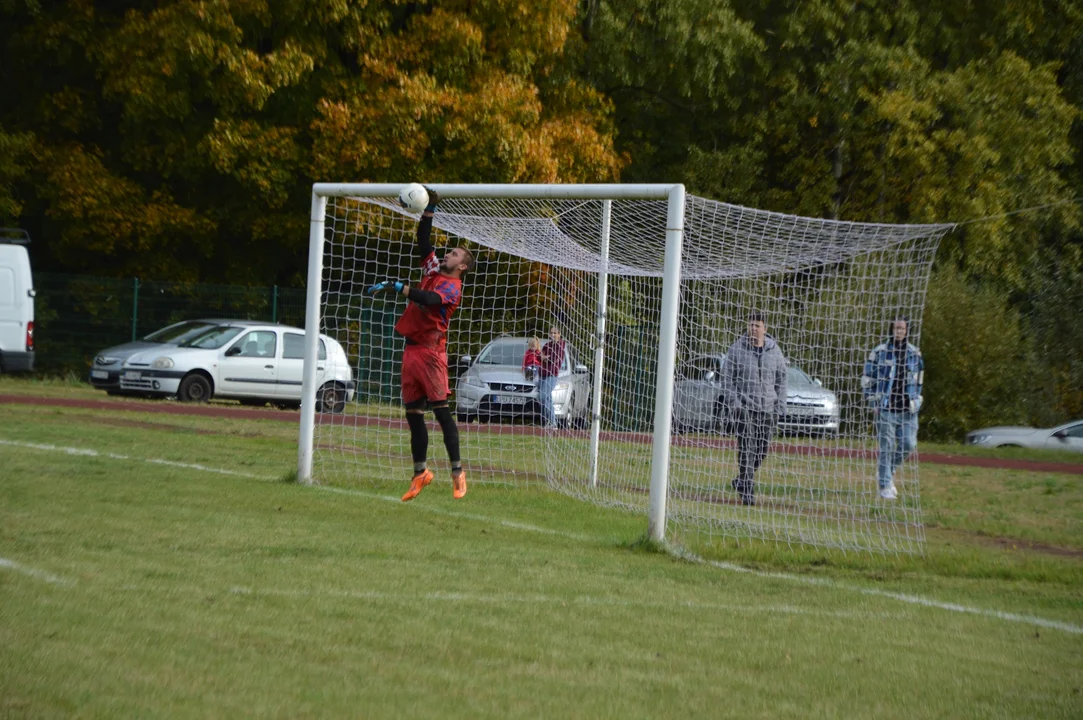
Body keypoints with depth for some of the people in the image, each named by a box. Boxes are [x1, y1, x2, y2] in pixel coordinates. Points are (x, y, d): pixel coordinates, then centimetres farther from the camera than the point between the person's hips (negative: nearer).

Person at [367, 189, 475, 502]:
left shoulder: (452, 287, -6)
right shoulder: (432, 271, 16)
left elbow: (429, 299, -25)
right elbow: (423, 239, 23)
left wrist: (397, 286, -30)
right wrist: (430, 208, 15)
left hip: (431, 351, -8)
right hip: (412, 349, 8)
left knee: (440, 408, -11)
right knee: (413, 412, 8)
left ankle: (457, 471, -9)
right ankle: (420, 472, 15)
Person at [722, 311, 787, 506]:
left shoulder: (775, 351, 8)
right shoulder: (737, 350, 0)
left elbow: (781, 381, 12)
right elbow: (728, 378, 1)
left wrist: (780, 408, 5)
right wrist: (733, 403, -8)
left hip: (768, 409, 3)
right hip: (745, 407, -3)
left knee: (762, 449, 6)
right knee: (746, 448, -10)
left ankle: (741, 481, 27)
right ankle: (747, 491, -8)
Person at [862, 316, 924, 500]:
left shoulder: (914, 354, 10)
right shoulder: (880, 352, -1)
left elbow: (918, 381, 20)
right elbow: (867, 378, 3)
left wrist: (916, 403, 12)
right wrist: (873, 403, -3)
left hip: (907, 409, 3)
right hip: (886, 408, -3)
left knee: (908, 445, -1)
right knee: (886, 447, -5)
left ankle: (889, 469, 25)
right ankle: (885, 486, 2)